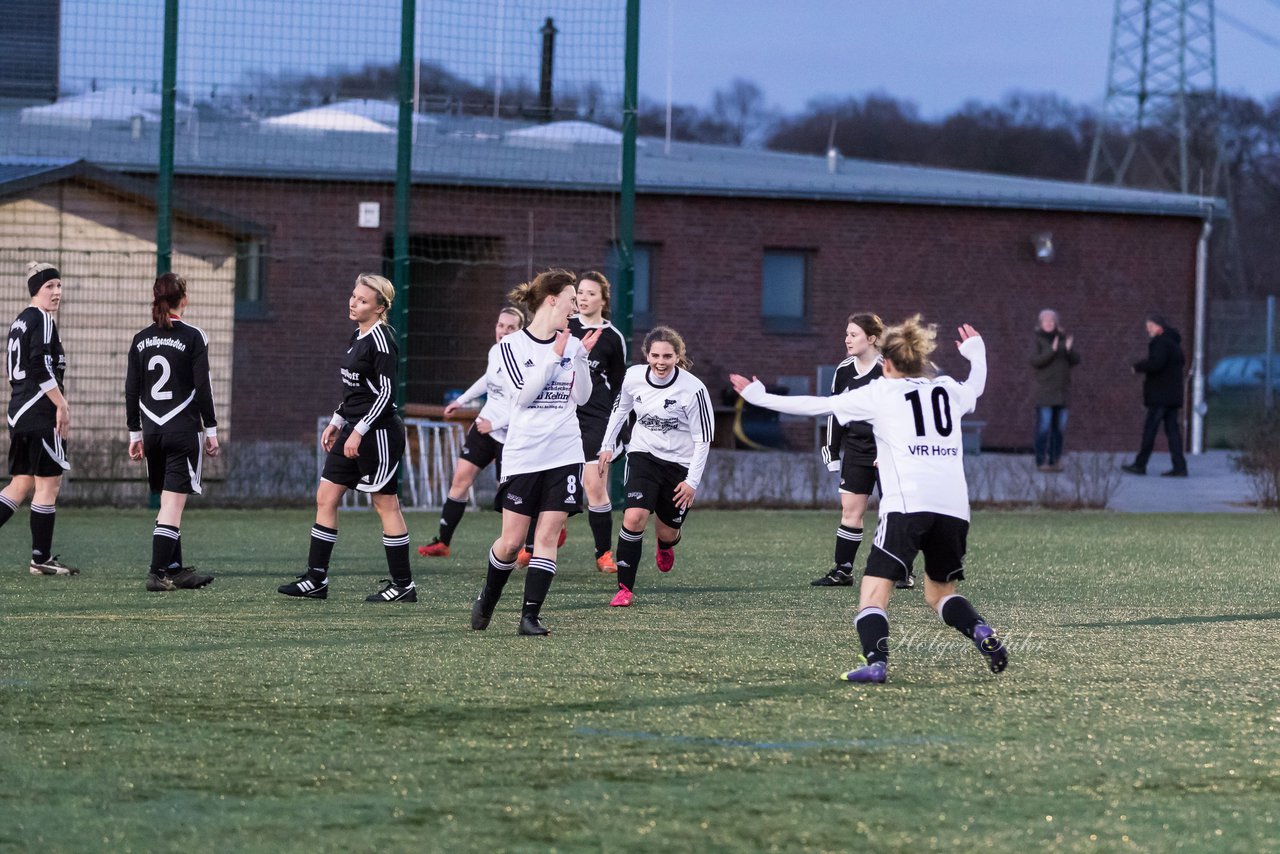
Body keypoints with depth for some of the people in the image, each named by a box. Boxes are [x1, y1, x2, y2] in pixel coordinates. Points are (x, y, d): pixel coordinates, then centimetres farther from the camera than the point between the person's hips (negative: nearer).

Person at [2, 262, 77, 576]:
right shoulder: (42, 321, -10)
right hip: (41, 413, -9)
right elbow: (42, 367, -20)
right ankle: (41, 558, 0)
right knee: (48, 483, -3)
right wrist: (62, 404, -16)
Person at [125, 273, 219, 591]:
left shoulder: (141, 340, 6)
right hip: (183, 430, -5)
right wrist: (211, 430, -1)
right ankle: (158, 573, -13)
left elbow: (131, 390, 8)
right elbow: (202, 387, -8)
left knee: (168, 503, 15)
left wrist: (135, 434, 15)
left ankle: (175, 569, 19)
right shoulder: (193, 337, -6)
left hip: (152, 432, 5)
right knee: (173, 503, -6)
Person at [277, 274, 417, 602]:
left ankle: (403, 584, 7)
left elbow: (386, 393, -19)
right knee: (325, 498, 7)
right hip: (354, 429, 10)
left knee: (386, 504, -2)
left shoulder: (381, 338, -15)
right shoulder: (358, 336, 12)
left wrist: (359, 432, -21)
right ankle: (316, 579, 10)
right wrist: (337, 422, 19)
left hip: (379, 433, -10)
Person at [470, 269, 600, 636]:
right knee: (511, 541, 1)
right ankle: (488, 598, 27)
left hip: (564, 454, 3)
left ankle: (530, 615, -2)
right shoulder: (513, 345, -3)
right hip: (523, 456, -3)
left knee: (547, 537, -5)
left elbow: (581, 397, 5)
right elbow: (523, 393, -13)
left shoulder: (571, 344, 7)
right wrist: (555, 355, -15)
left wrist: (582, 355, -6)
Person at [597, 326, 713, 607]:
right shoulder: (633, 377, -11)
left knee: (667, 531, 10)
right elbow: (620, 408, 12)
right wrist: (607, 445, 15)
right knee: (634, 517, -20)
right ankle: (625, 588, -10)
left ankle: (666, 546, 51)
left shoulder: (693, 389, -20)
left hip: (680, 465, -1)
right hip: (643, 456, 1)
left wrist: (692, 481, -12)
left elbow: (703, 439, -11)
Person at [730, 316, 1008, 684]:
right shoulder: (948, 389, 22)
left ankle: (875, 660, -27)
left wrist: (760, 397, 23)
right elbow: (976, 387, 46)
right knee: (939, 591, 22)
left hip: (907, 505, -5)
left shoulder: (879, 393, 10)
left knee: (874, 588, -6)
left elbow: (816, 405, 12)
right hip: (954, 507, 5)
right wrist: (976, 352, 67)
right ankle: (983, 635, -3)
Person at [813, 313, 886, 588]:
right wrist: (833, 452, 9)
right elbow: (835, 413, 12)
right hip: (856, 450, 5)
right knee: (850, 510, 2)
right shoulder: (843, 371, 5)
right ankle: (842, 571, 6)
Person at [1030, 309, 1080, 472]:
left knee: (1059, 427, 2)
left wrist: (1070, 349, -20)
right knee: (1044, 426, -9)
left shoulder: (1063, 339, 8)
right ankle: (1041, 461, -6)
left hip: (1062, 390, 4)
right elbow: (1035, 361, -15)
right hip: (1044, 390, -4)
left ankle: (1054, 460, 7)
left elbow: (1075, 361, 1)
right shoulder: (1037, 340, -3)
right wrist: (1052, 350, -27)